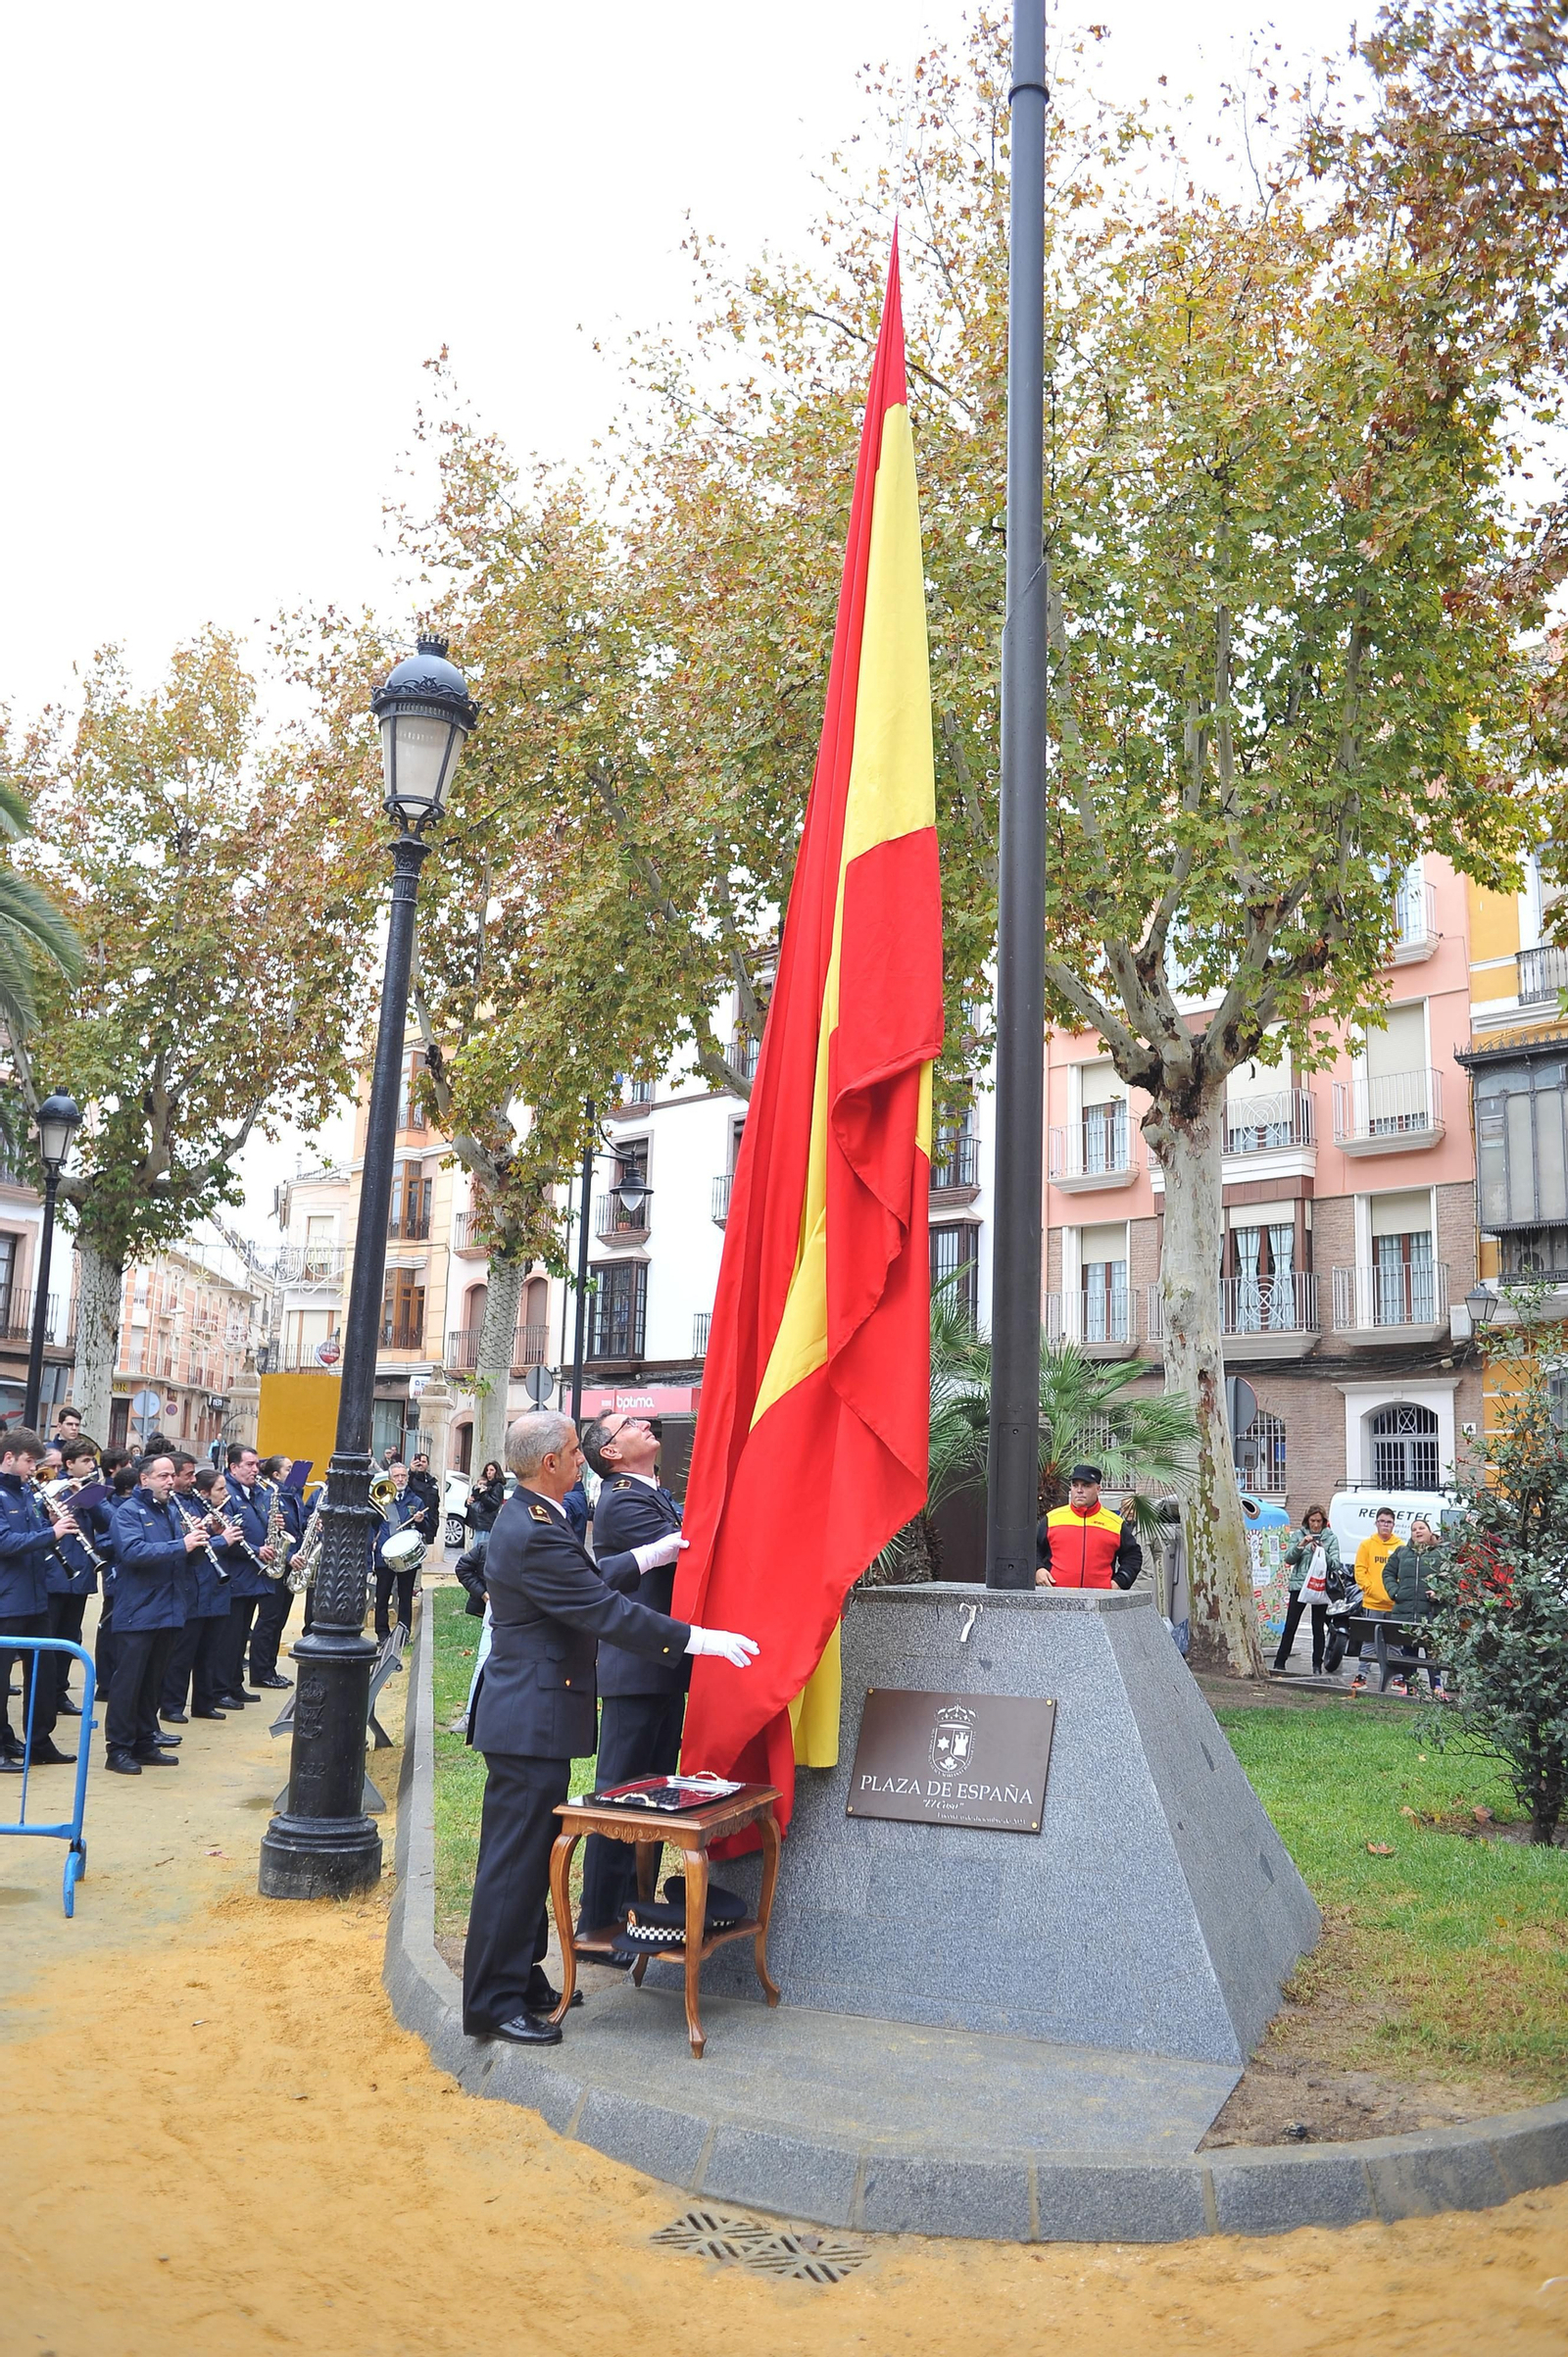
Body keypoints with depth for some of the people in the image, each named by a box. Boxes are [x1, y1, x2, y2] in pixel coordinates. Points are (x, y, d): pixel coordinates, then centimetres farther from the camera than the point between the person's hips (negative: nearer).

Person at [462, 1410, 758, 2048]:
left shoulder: (521, 1518, 9)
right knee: (515, 1859, -1)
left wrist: (650, 1556, 17)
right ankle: (493, 2003, 8)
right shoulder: (536, 1534, -25)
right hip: (532, 1722, -11)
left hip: (524, 1714, 11)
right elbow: (606, 1611, -24)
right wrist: (696, 1639, -18)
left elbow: (586, 1581, 18)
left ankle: (522, 1980, 30)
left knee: (525, 1856, 19)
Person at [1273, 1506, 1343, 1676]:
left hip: (1320, 1587, 0)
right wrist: (1301, 1545, -15)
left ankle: (1317, 1666, 13)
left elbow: (1335, 1564, -3)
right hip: (1299, 1585, 0)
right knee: (1290, 1626, -1)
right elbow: (1288, 1559, -1)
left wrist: (1322, 1551, -20)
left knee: (1318, 1628, 6)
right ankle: (1280, 1663, 2)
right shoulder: (1300, 1535, 6)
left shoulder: (1331, 1538, 5)